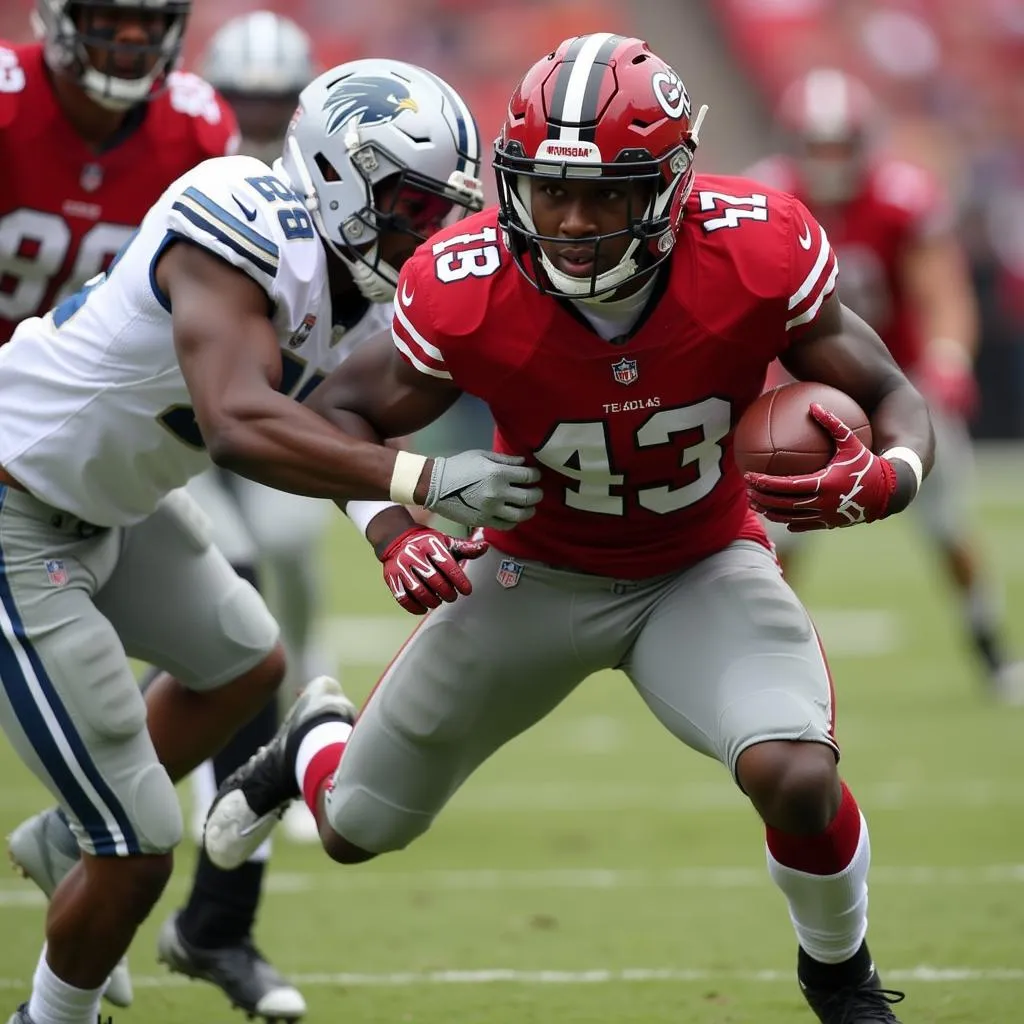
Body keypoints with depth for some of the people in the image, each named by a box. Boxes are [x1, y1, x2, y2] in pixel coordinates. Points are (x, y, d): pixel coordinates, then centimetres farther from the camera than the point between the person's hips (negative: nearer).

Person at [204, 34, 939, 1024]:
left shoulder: (759, 255, -28)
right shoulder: (466, 291, -28)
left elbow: (894, 399, -15)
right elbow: (341, 411, -10)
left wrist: (886, 479, -38)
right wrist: (394, 534, -28)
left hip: (704, 569, -1)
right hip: (538, 570, 1)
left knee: (795, 778, -28)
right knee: (357, 828, 12)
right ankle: (311, 747, 53)